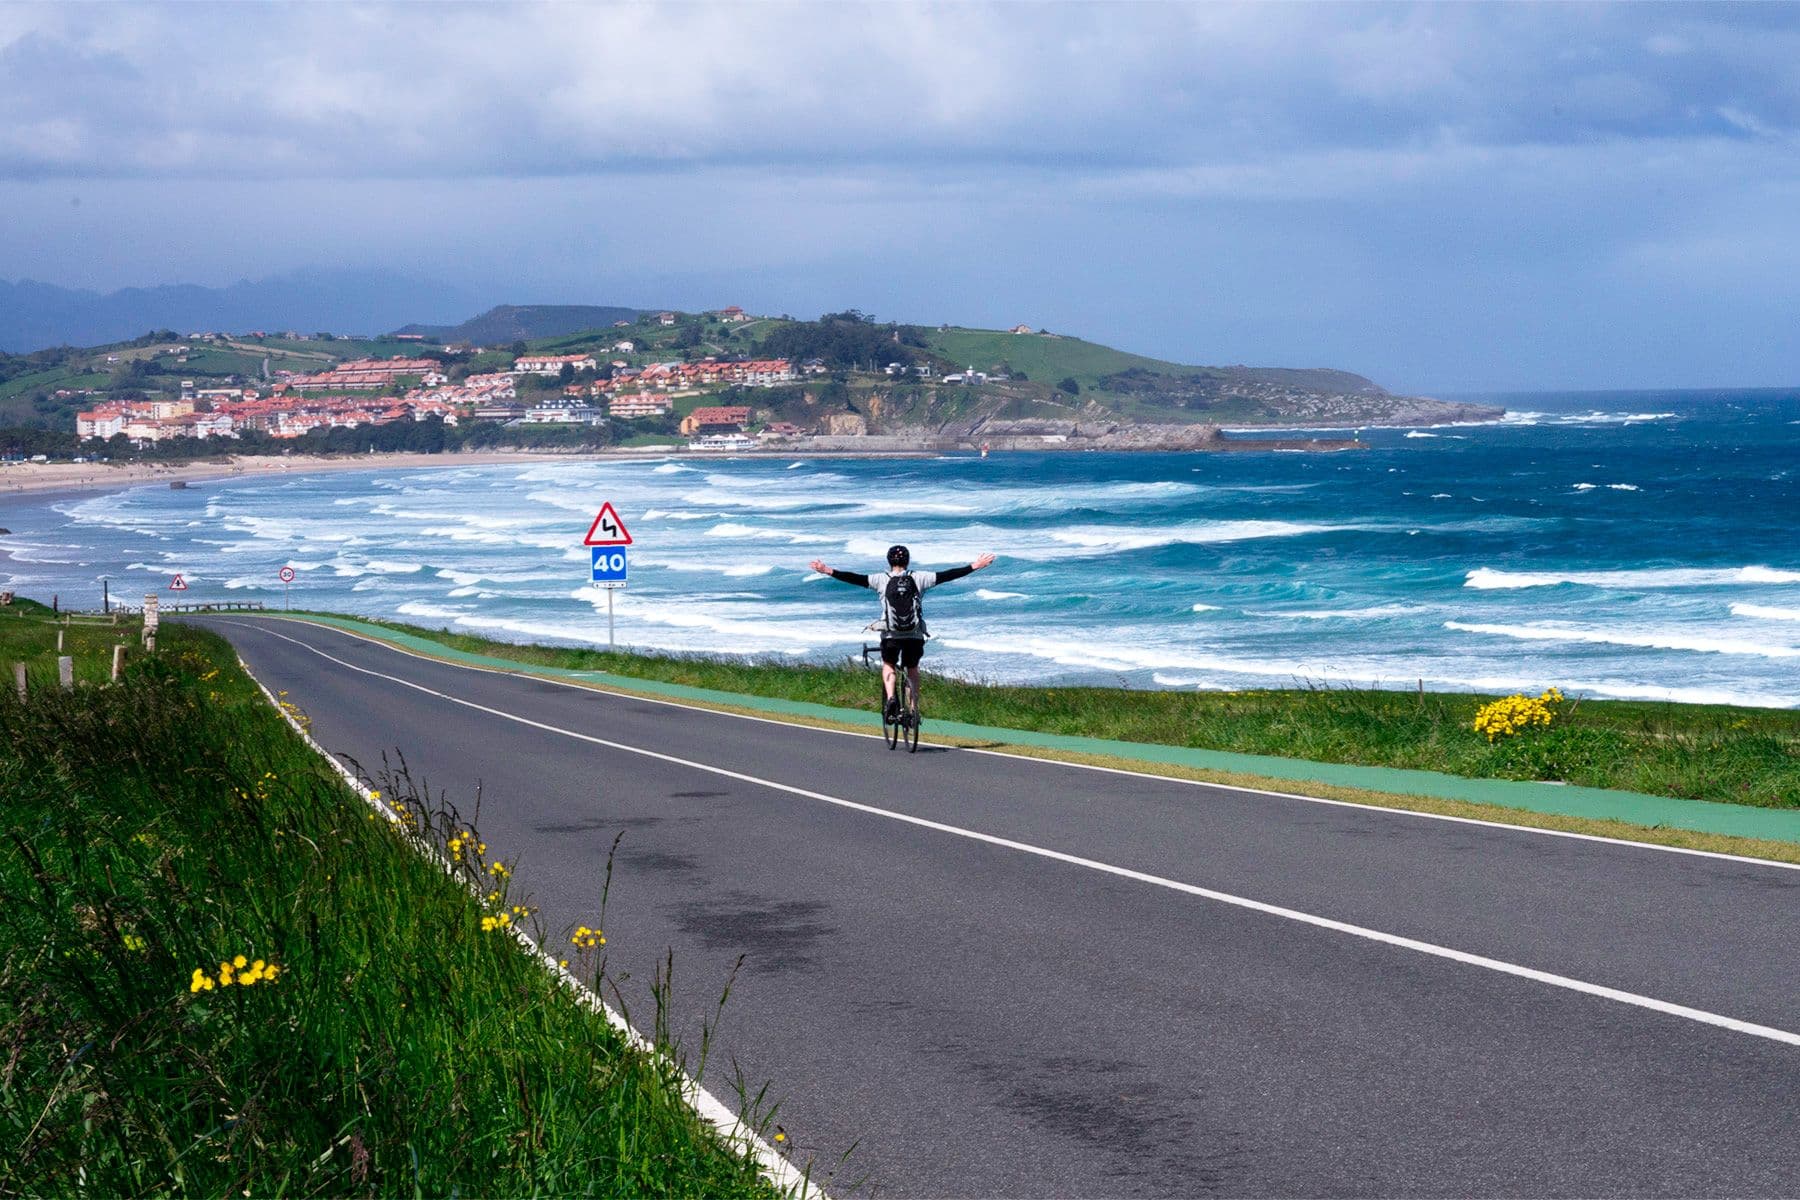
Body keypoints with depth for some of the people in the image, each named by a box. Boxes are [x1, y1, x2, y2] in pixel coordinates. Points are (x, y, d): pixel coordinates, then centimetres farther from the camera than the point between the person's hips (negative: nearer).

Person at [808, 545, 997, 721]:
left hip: (891, 634, -1)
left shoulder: (882, 580, -1)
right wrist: (974, 566, 9)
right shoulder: (919, 578, 2)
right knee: (913, 669, 22)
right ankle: (914, 709, 18)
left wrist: (829, 571, -5)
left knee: (888, 665, 22)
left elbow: (855, 578, -6)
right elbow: (947, 576, 3)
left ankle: (891, 698, -4)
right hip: (915, 635, 1)